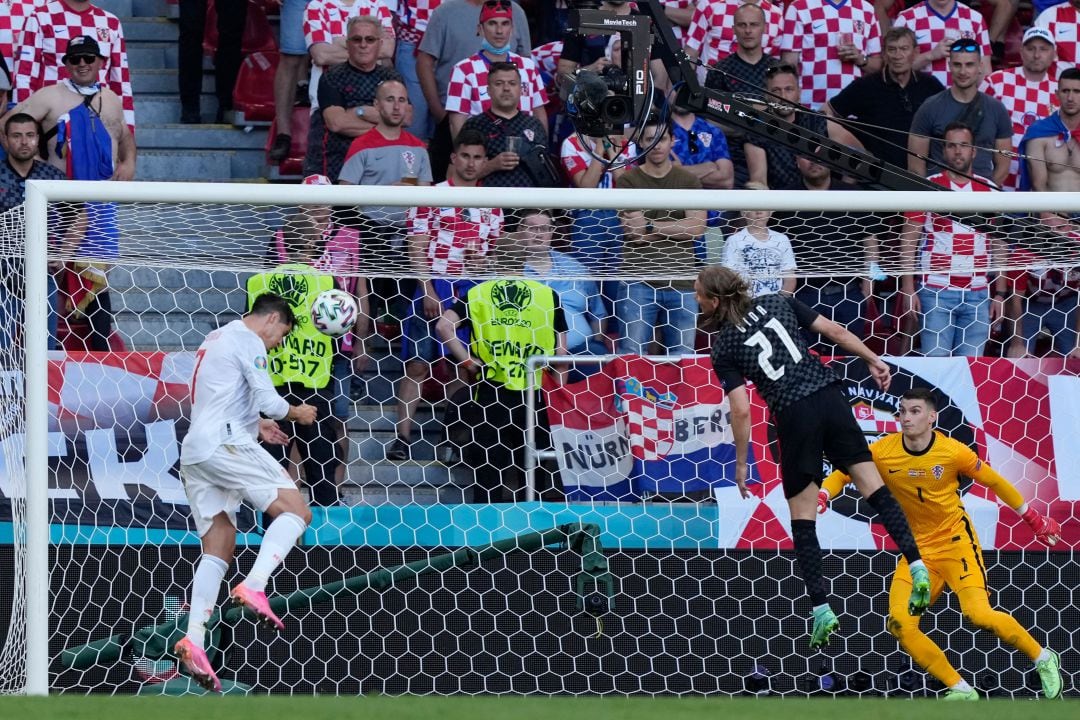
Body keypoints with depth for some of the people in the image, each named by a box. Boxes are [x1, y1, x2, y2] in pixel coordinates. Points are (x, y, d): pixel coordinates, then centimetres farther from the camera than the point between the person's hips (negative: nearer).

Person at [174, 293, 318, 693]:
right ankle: (253, 587, -28)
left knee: (219, 547, 6)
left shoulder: (215, 340, 26)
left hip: (194, 452, 9)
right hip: (226, 445, -9)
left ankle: (193, 640, -11)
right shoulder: (248, 341, -3)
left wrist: (255, 424, 32)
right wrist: (296, 413, 8)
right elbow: (267, 400, -10)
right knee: (296, 511, -7)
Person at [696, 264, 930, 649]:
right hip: (829, 397, 3)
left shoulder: (724, 347, 1)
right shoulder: (778, 303, 11)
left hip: (794, 415, -3)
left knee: (802, 516, 7)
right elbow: (834, 331, 8)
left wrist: (741, 463, 4)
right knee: (873, 486, 5)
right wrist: (873, 360, 20)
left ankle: (822, 608, 1)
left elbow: (741, 409, -5)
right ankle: (915, 564, -12)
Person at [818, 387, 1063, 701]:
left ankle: (1042, 658, 3)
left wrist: (1033, 519, 8)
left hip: (956, 540, -3)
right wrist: (820, 497, -22)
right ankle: (960, 690, -2)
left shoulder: (952, 451, -14)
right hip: (916, 547, 3)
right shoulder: (883, 452, -10)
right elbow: (842, 473, 0)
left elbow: (994, 481, 0)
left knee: (978, 614, -22)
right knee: (900, 625, -15)